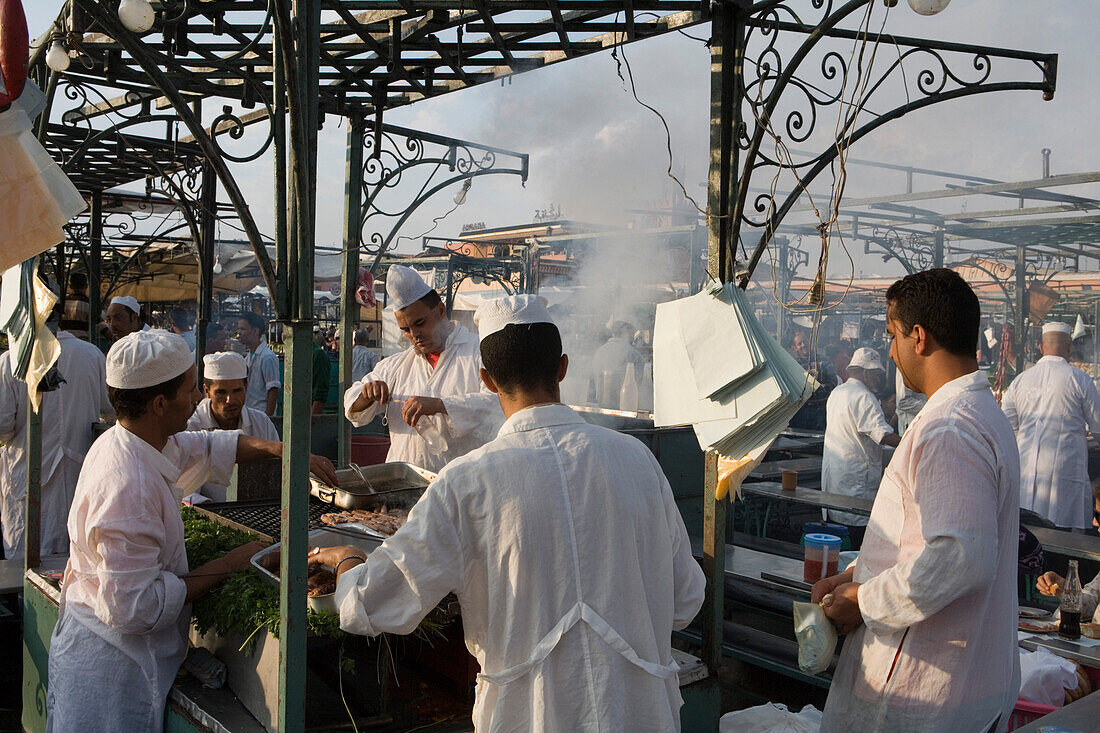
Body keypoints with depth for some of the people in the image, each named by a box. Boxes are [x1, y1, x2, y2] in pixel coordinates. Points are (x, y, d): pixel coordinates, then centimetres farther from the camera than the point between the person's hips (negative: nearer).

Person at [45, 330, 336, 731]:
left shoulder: (122, 441, 1)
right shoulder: (130, 487, -30)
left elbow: (207, 446, 19)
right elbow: (131, 608, -31)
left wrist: (281, 450, 5)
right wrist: (227, 566, -23)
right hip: (113, 664, -10)